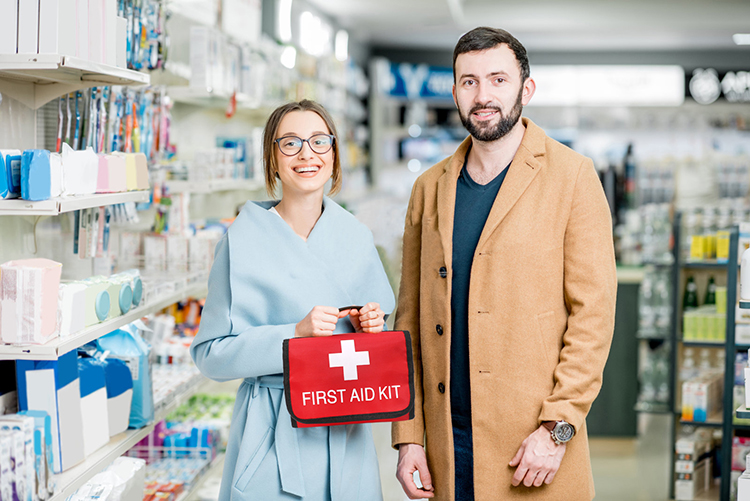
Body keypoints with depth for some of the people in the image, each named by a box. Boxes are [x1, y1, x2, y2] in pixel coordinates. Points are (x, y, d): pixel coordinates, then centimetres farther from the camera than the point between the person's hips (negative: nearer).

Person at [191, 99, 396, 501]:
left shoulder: (355, 237, 5)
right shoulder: (244, 240, -8)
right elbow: (210, 355, -10)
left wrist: (370, 328, -6)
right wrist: (293, 334, -21)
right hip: (274, 435, -4)